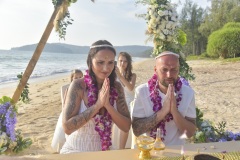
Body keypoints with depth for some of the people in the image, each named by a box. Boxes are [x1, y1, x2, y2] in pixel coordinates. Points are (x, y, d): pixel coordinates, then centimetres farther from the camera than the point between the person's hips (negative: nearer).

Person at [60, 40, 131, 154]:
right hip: (76, 151, -2)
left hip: (104, 150, 2)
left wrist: (108, 105, -21)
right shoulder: (78, 86, -16)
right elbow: (67, 127, -21)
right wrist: (98, 104, -25)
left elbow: (126, 127, -7)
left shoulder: (116, 87, -6)